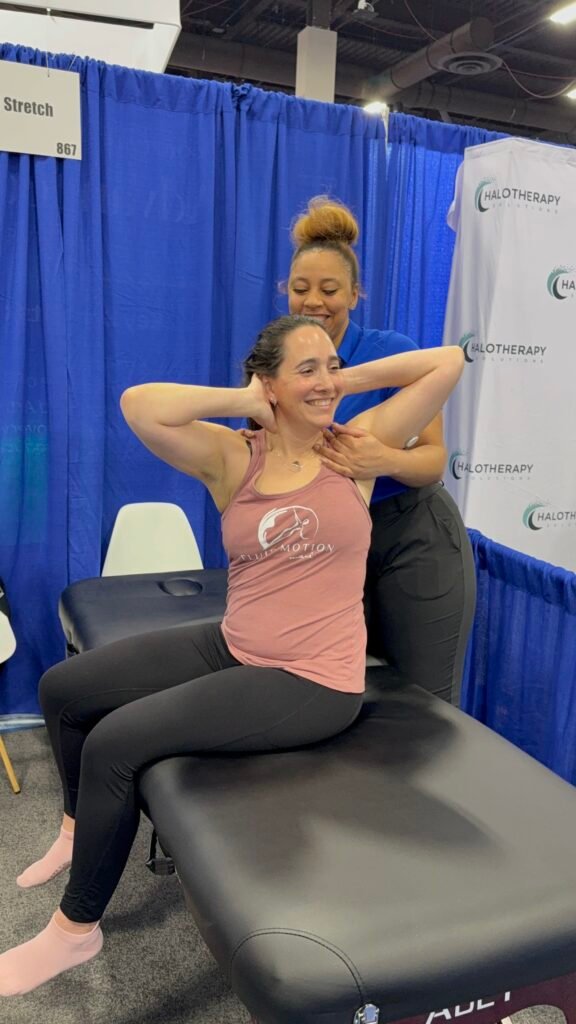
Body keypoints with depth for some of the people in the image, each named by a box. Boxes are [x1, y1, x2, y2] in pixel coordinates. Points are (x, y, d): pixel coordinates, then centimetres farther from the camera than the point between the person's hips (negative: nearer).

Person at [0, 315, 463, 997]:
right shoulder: (232, 457, -2)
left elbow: (448, 362, -10)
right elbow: (139, 406, -19)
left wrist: (349, 380, -6)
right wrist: (242, 401, -11)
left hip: (312, 685, -5)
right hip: (230, 649, 5)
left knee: (114, 743, -16)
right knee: (63, 689, 8)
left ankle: (77, 927, 10)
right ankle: (81, 827, 38)